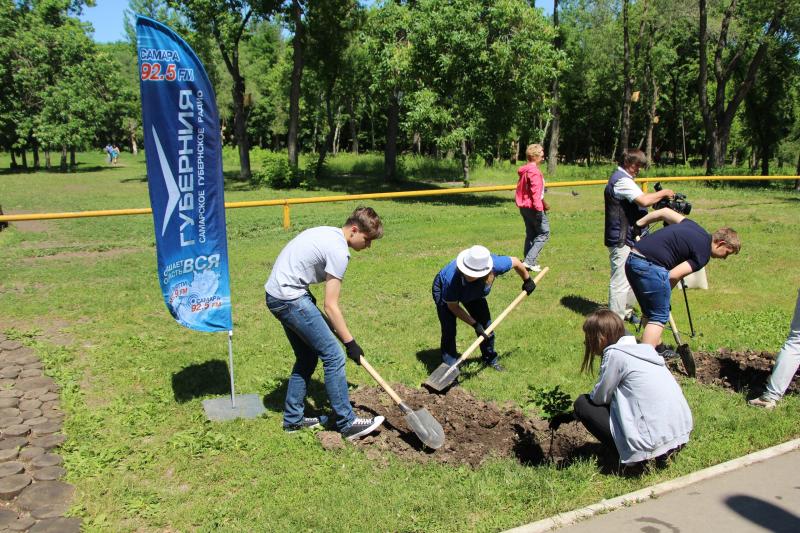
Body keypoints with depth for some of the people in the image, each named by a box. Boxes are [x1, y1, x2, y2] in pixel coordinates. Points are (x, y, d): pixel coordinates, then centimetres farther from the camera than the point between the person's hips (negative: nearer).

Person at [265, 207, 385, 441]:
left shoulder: (329, 233, 13)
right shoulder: (338, 250, -16)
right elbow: (331, 306, -14)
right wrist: (350, 343, -7)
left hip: (276, 295, 10)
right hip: (290, 298, -10)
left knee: (307, 357, 18)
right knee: (333, 356, -6)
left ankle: (293, 418, 27)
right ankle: (347, 423, 0)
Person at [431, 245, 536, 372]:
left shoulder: (495, 265, -40)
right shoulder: (451, 277, -46)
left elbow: (515, 261, -16)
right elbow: (453, 306, -26)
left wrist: (527, 281, 1)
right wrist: (474, 324, -27)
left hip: (473, 292, 4)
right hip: (443, 291, -4)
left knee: (486, 326, 8)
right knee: (449, 331, -17)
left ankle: (490, 358, 34)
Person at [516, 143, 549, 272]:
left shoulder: (525, 170, 15)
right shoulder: (534, 171, -16)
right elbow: (535, 191, -23)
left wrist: (543, 203, 30)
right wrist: (539, 208, -25)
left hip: (524, 207, 10)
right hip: (533, 207, -10)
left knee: (531, 234, 15)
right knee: (544, 232, -2)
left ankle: (528, 262, 17)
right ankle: (529, 261, -8)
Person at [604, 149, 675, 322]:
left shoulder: (621, 177, 18)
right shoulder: (622, 180, -17)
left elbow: (638, 202, 23)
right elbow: (644, 200, -27)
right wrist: (663, 193, -13)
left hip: (627, 238, 11)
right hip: (621, 240, -11)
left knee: (628, 277, 21)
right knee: (620, 282, -8)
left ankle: (625, 312, 33)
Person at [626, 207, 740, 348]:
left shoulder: (693, 226, 19)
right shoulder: (703, 254, -4)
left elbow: (664, 211, 22)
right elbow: (674, 275, -13)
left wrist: (639, 224, 27)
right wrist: (665, 292, 4)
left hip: (632, 259, 9)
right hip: (650, 265, -9)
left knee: (650, 312, 22)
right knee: (659, 317, 0)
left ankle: (657, 347, 34)